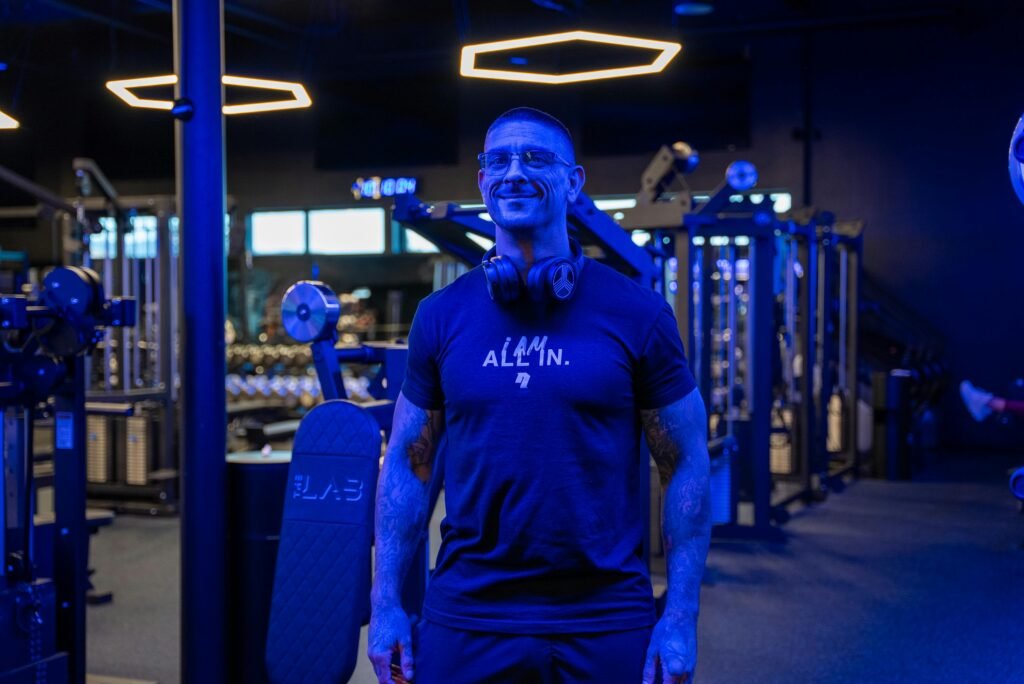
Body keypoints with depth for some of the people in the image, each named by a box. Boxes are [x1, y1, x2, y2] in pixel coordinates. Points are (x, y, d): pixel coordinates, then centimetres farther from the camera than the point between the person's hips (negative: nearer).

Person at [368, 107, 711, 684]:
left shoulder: (637, 313, -3)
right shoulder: (441, 316, 2)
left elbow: (687, 466, -1)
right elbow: (408, 464, 7)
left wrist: (682, 618, -6)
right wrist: (386, 605, 2)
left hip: (607, 624, -1)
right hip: (466, 619, 2)